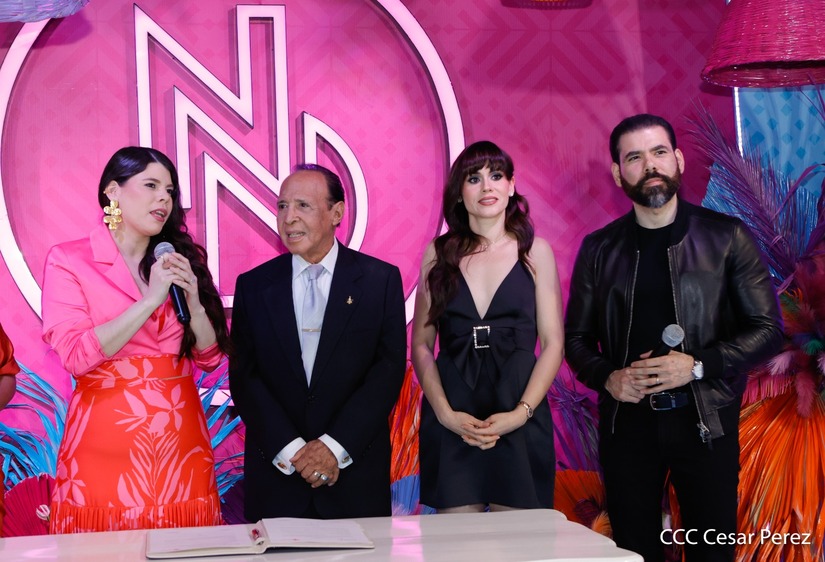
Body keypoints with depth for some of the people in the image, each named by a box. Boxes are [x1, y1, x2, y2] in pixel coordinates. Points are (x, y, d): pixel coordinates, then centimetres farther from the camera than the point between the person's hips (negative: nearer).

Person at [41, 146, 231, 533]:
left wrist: (194, 302, -10)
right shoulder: (68, 260, -4)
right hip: (106, 441, -4)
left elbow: (210, 357, 8)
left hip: (180, 440, 4)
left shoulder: (182, 259, 8)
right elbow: (75, 355, -14)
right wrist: (150, 301, -17)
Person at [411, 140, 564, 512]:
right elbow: (420, 344, 5)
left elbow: (553, 343, 2)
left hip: (519, 418, 0)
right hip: (450, 421, 1)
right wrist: (445, 413, -8)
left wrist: (521, 413, -10)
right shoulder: (439, 254, 7)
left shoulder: (535, 251, 5)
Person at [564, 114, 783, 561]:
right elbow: (576, 338, 10)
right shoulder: (599, 249, 6)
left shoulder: (726, 237, 0)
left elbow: (767, 327, -1)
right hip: (626, 420, 2)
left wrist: (697, 366, -14)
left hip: (705, 420, -2)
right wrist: (607, 377, -10)